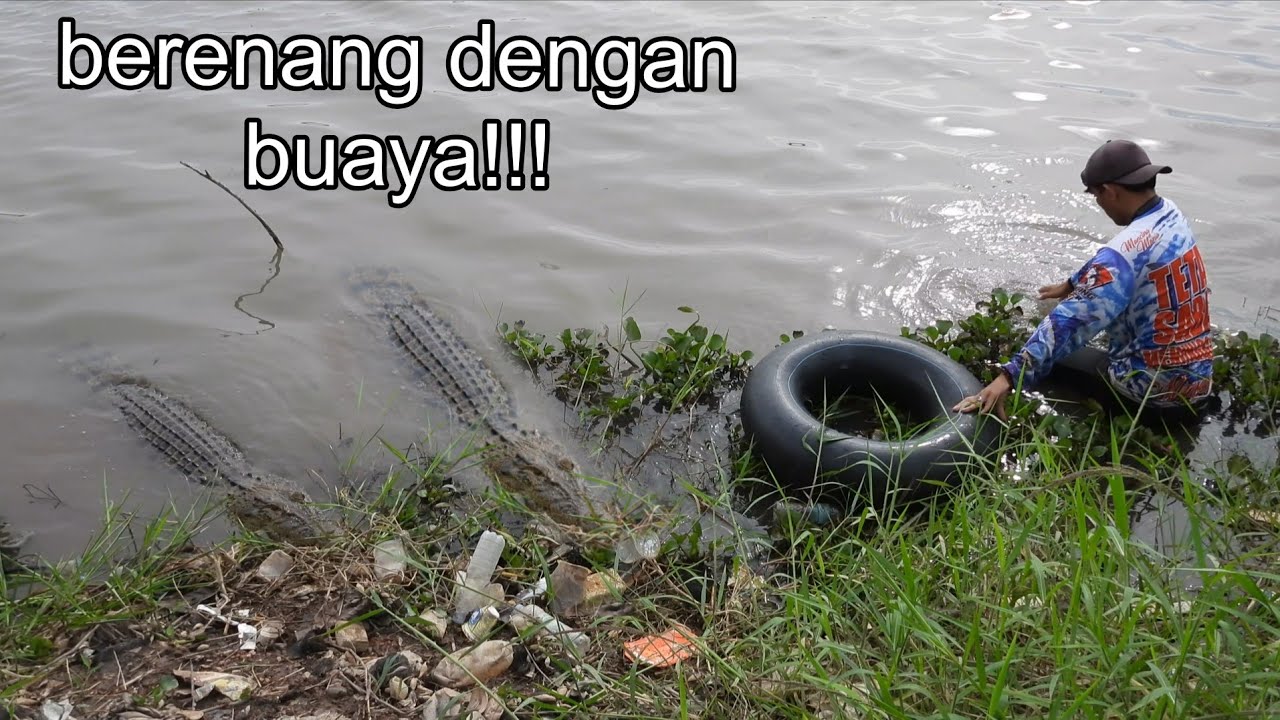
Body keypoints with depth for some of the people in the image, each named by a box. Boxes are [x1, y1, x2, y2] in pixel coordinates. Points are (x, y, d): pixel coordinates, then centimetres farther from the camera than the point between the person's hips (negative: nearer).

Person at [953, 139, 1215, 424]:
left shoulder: (1127, 251, -23)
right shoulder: (1171, 213, 2)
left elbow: (1071, 321, -31)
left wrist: (1009, 377, -35)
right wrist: (1072, 284, 36)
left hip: (1153, 393, -8)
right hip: (1199, 382, 8)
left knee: (1052, 359, 9)